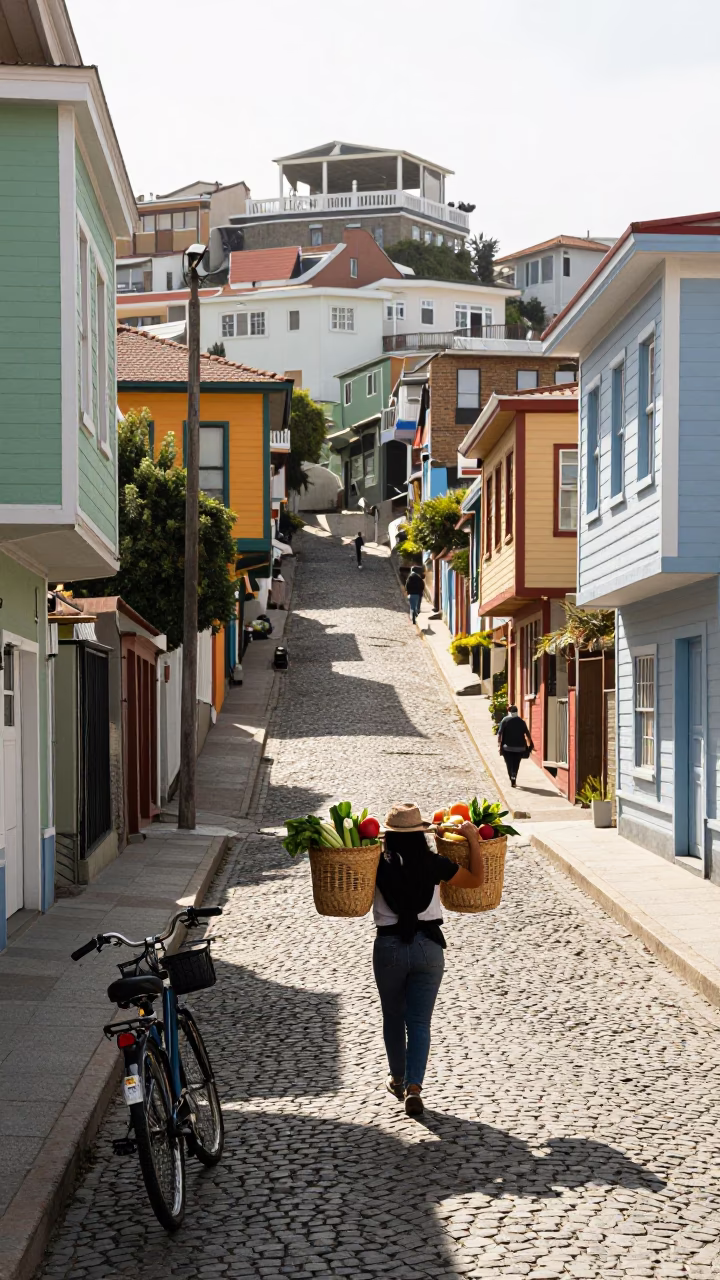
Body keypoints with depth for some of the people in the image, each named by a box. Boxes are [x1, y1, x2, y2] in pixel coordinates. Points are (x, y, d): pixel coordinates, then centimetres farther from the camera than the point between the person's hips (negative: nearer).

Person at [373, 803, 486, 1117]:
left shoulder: (380, 865, -8)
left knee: (393, 1019, 19)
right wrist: (473, 839, 9)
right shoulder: (433, 864, -5)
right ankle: (414, 1087, -12)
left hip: (389, 946, 0)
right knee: (419, 1023, 4)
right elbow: (476, 879, 5)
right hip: (428, 946, 0)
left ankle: (398, 1080, 34)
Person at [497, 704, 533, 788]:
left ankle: (512, 780, -6)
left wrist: (499, 744, -6)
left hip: (507, 747, -1)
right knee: (516, 764, 11)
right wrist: (530, 744, 12)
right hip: (519, 746, 1)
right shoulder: (521, 721, 3)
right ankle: (514, 778, -6)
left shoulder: (505, 721, -2)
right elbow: (527, 733, 3)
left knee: (509, 764, 6)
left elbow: (500, 733, -8)